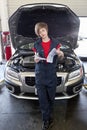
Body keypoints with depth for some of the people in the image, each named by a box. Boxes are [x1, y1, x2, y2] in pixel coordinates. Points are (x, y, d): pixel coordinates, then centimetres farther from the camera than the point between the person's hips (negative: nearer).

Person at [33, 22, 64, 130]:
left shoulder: (55, 43, 1)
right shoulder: (37, 44, 2)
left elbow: (61, 57, 10)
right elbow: (36, 57, 11)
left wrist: (61, 54, -13)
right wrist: (36, 60, -13)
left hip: (52, 74, 0)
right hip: (40, 75, 0)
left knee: (51, 97, 12)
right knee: (42, 99, 2)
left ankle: (50, 115, 33)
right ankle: (46, 120, 14)